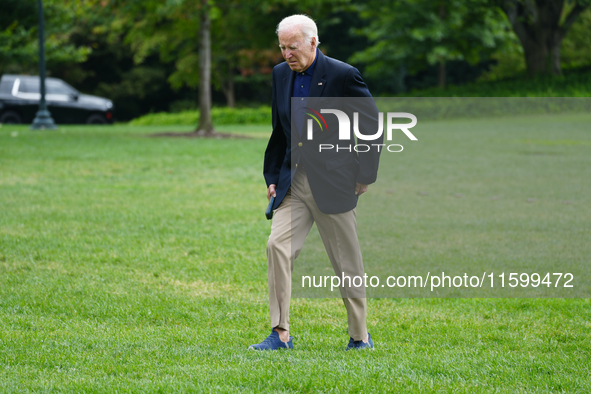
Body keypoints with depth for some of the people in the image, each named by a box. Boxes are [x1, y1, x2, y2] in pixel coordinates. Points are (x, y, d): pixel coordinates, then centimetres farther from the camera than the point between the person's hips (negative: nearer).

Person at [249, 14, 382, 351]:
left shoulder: (342, 75, -11)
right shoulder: (281, 74, 7)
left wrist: (364, 176, -4)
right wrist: (272, 177, 12)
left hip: (333, 184, -5)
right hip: (293, 181, 5)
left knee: (347, 260, 4)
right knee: (278, 245, -11)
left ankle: (360, 337, 18)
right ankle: (281, 335, -9)